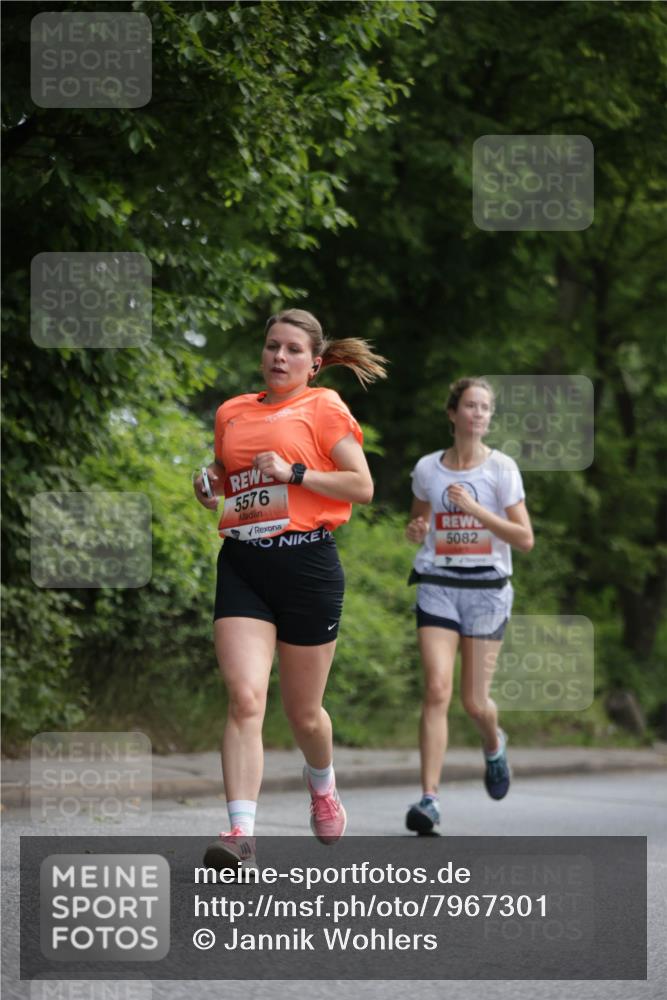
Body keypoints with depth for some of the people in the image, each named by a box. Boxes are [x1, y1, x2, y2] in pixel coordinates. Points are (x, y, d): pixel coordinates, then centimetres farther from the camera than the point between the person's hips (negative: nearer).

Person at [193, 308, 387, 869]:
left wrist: (294, 472, -14)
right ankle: (241, 834, -23)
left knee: (303, 711, 9)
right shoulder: (232, 413, 14)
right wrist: (211, 486, 5)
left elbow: (362, 487, -5)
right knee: (245, 697, -16)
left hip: (307, 563, -3)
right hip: (242, 566, 3)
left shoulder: (324, 408, 1)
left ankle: (323, 785, 43)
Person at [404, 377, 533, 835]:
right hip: (437, 586, 1)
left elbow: (525, 539, -5)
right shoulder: (427, 468, 5)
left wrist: (476, 509, -16)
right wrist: (416, 530, -3)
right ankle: (429, 798, -17)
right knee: (437, 689, -16)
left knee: (475, 701, 3)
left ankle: (494, 746, 40)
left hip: (487, 590, -1)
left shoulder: (502, 468, -2)